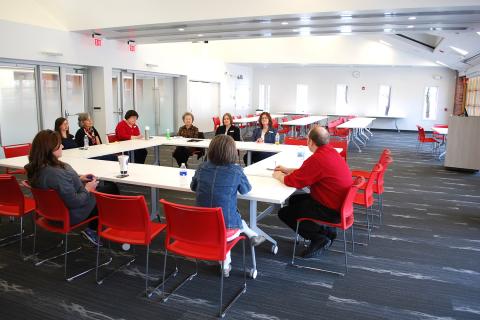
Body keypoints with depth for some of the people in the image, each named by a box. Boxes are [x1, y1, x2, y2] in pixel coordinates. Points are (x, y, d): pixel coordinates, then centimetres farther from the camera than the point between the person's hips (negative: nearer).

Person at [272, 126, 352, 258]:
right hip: (339, 202, 9)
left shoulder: (318, 159, -27)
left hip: (332, 211, -9)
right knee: (294, 200, 23)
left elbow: (294, 181, -19)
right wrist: (287, 170, 18)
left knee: (284, 213, 1)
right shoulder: (330, 151, 2)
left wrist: (278, 176, 1)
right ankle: (326, 230, 17)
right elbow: (306, 171, 17)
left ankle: (320, 239, 0)